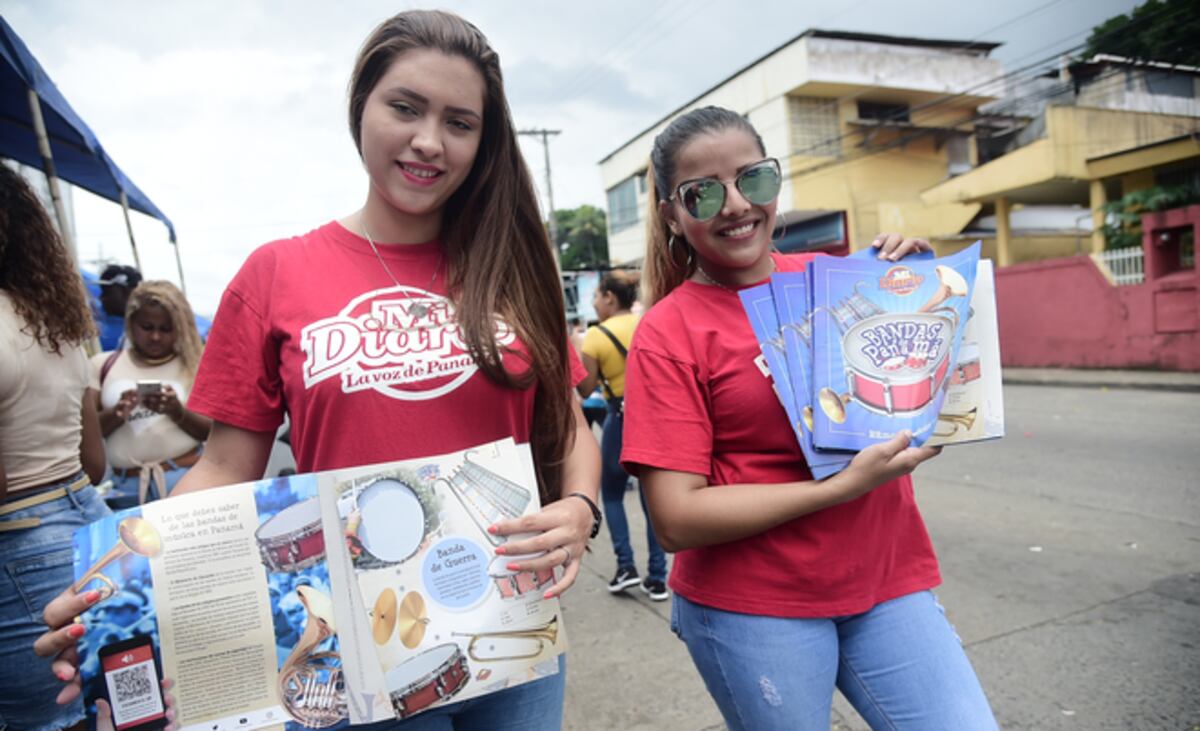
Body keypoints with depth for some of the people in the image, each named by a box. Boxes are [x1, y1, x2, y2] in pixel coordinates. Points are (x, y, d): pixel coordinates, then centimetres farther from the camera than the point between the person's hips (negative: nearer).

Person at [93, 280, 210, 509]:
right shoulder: (102, 365, 10)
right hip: (126, 487, 1)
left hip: (186, 479, -1)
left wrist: (177, 412, -15)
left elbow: (214, 431, 1)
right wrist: (117, 413, -13)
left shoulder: (195, 364, 4)